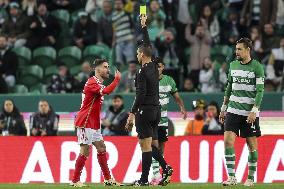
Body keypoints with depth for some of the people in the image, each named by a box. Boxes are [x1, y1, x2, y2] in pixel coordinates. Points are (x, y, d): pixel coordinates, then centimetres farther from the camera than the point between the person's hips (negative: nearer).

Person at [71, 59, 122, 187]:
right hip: (85, 122, -10)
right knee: (85, 151, -9)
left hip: (94, 123, 10)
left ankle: (108, 179, 15)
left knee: (101, 148, 10)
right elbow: (106, 91, -32)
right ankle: (75, 181, -4)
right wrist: (117, 79, -22)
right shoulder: (92, 83, -17)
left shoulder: (98, 83, 16)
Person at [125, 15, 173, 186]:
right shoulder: (154, 67, 9)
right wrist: (144, 26, 30)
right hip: (156, 109, 8)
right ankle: (165, 167, -6)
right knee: (152, 144, 13)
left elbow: (141, 94, -20)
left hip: (145, 110, -8)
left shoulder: (142, 72, -13)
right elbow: (149, 46, 22)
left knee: (146, 145, -7)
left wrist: (132, 114, -20)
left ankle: (144, 180, -6)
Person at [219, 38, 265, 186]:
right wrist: (223, 108, 17)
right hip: (233, 111, 4)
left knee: (252, 145, 2)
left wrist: (254, 110, -18)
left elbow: (260, 91, -10)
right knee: (228, 141, -10)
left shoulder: (257, 67, -6)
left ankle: (251, 178, 13)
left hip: (250, 113, -4)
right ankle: (231, 177, -9)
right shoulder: (233, 65, 10)